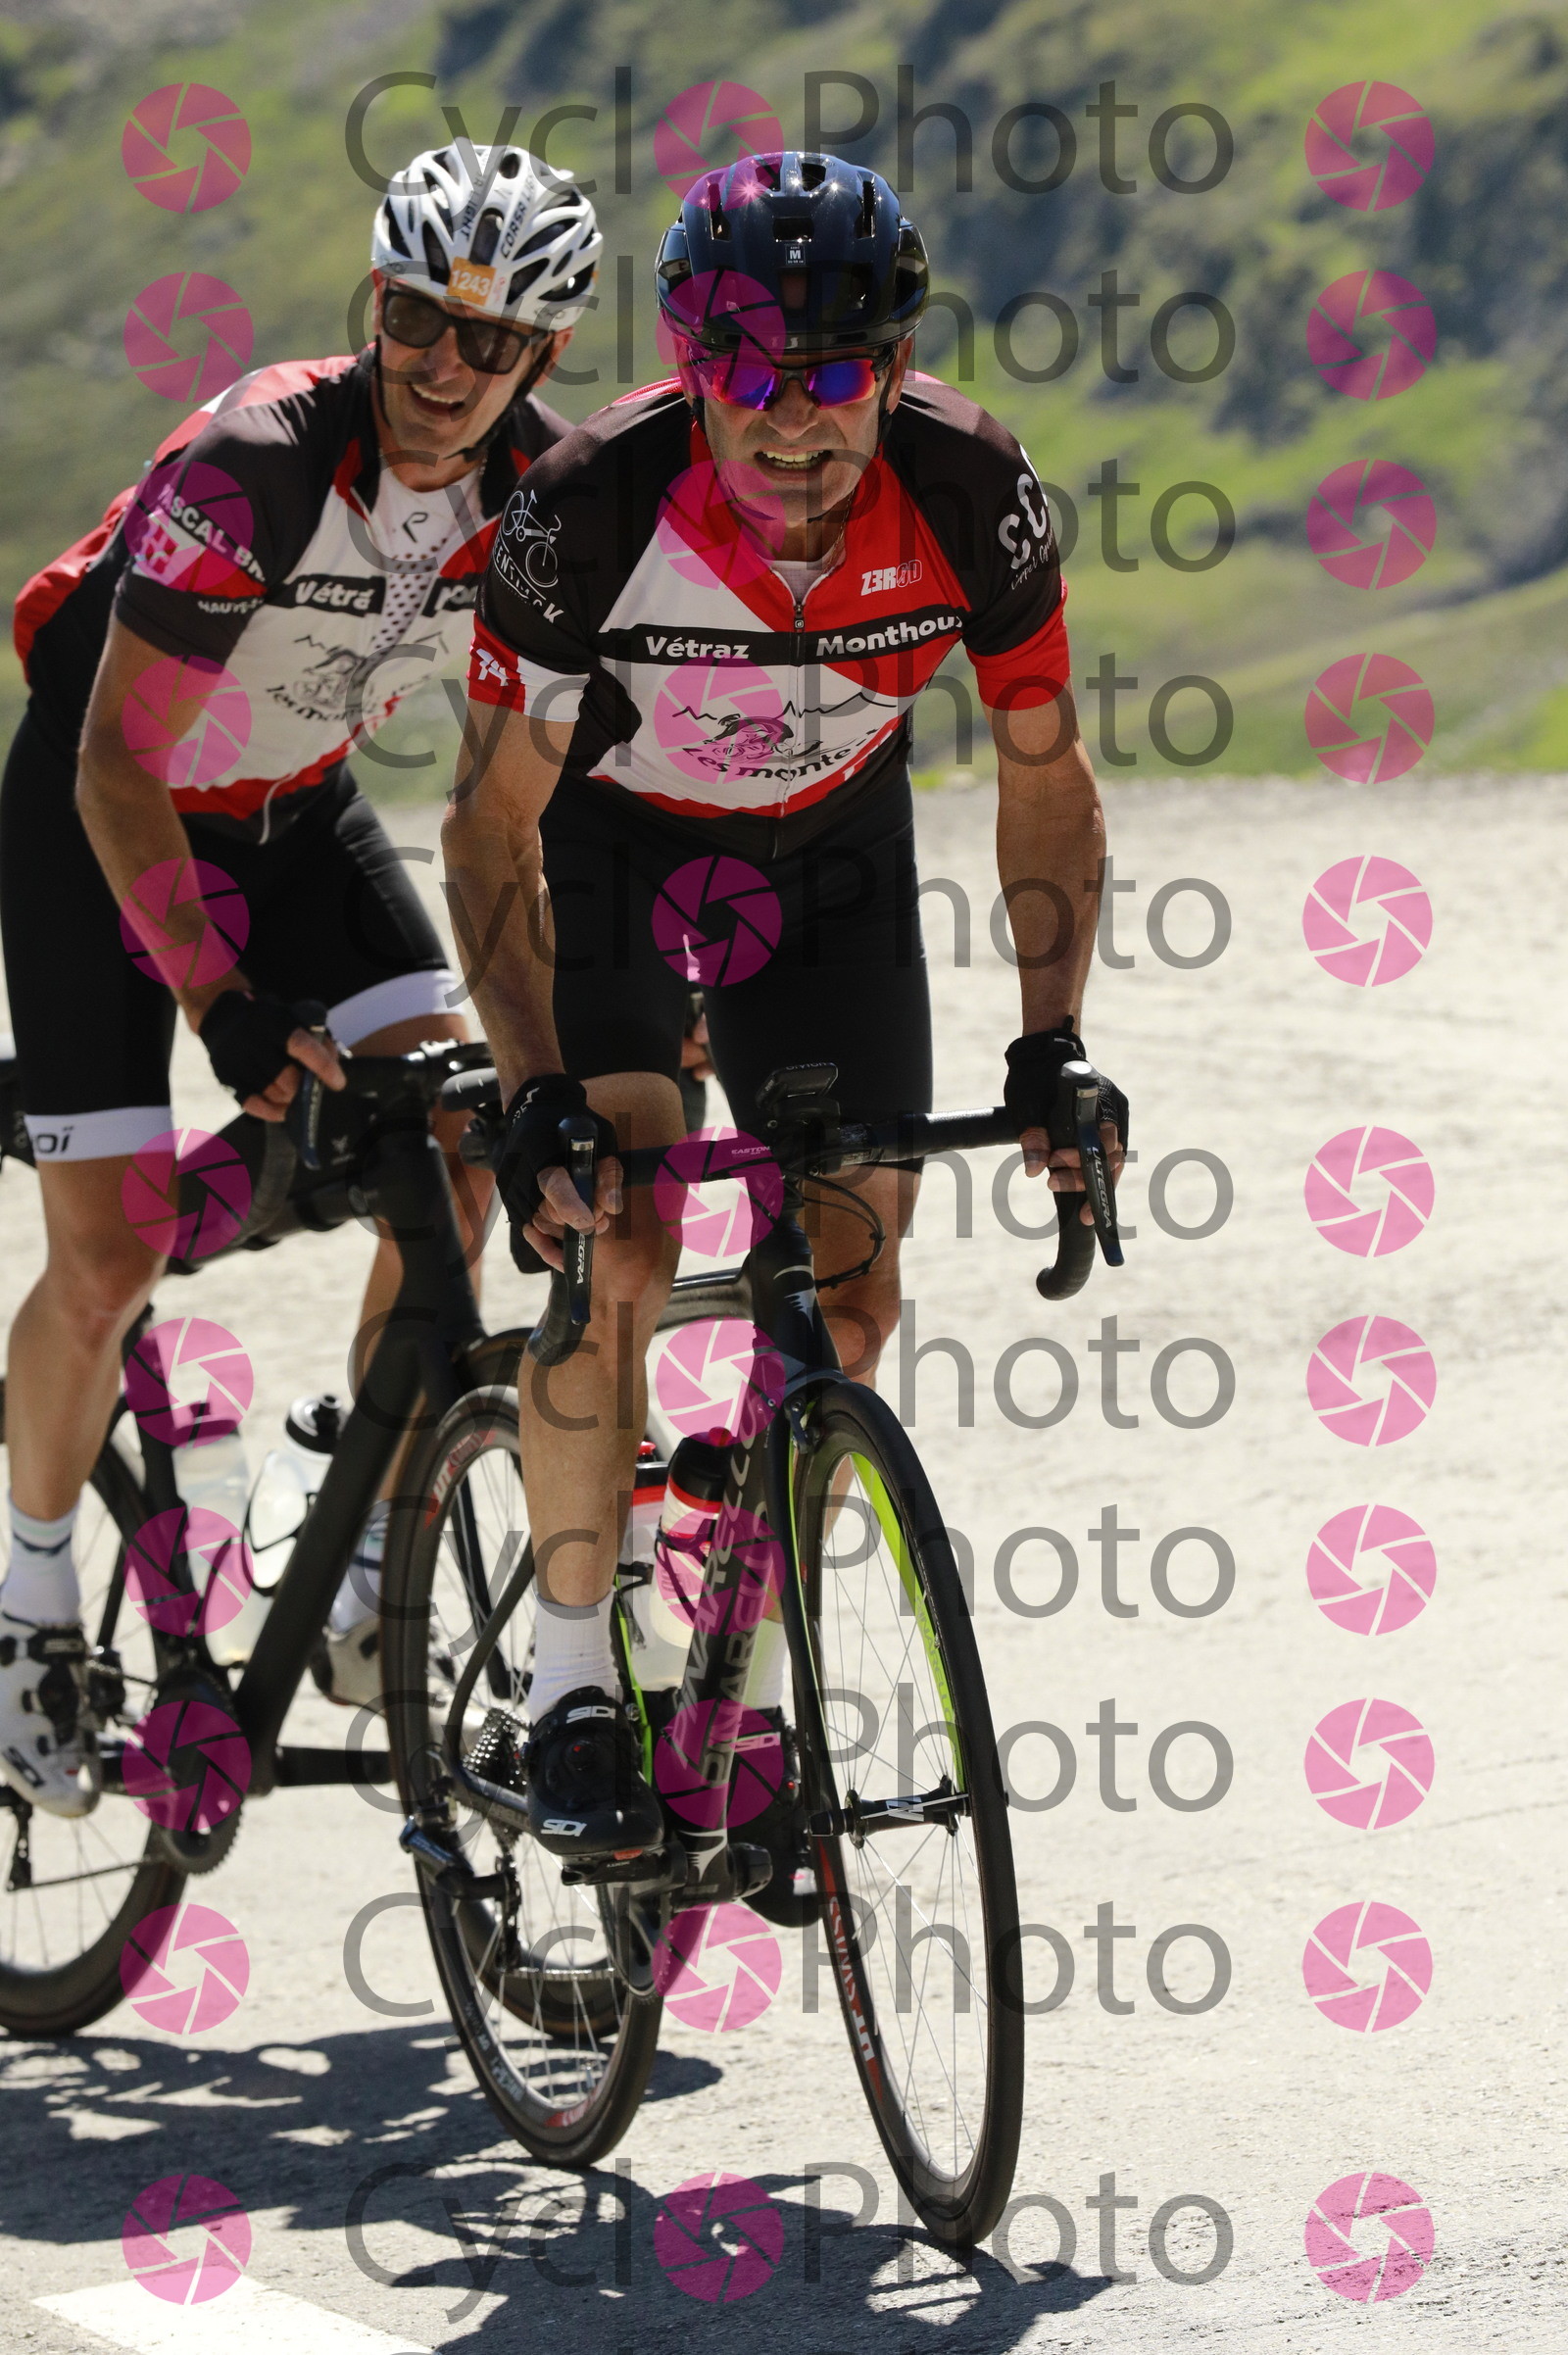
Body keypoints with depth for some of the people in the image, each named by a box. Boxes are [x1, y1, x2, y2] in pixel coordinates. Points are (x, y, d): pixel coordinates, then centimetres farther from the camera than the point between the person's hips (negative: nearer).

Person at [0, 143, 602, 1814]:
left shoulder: (546, 488, -17)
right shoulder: (252, 465, -33)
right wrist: (225, 1004, -34)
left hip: (296, 811, 5)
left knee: (449, 1147, -15)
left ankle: (371, 1577, -4)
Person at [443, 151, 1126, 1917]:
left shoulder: (972, 496, -27)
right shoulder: (592, 506, -33)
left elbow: (1045, 780, -12)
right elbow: (494, 822, -23)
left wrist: (1050, 1047, -20)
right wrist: (534, 1092, -32)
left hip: (830, 856, 3)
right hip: (607, 844, -2)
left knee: (846, 1290, -5)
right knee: (613, 1255, -20)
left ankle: (747, 1703, 9)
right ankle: (572, 1688, -7)